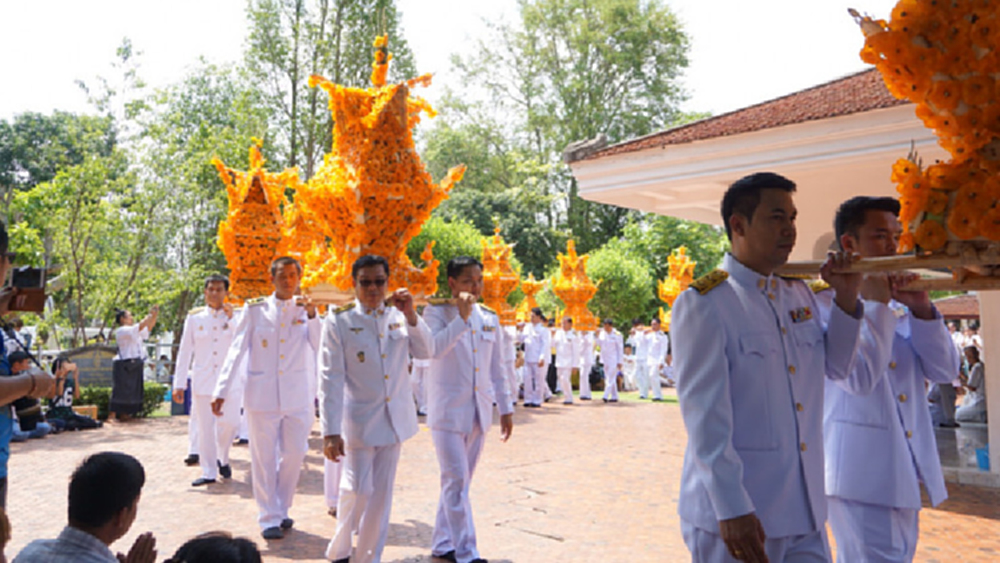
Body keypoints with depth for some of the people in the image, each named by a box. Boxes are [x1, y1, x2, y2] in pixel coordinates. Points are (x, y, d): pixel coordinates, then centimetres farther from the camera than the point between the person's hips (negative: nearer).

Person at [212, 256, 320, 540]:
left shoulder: (305, 310, 5)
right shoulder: (255, 309, -1)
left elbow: (320, 349, -5)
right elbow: (236, 350, -2)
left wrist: (312, 316, -16)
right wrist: (222, 391, -6)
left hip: (297, 396, 2)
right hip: (262, 394, -2)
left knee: (294, 454, 8)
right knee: (264, 457, 5)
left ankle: (281, 509, 28)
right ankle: (269, 518, 18)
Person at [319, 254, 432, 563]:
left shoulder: (398, 315, 3)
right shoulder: (339, 320, -9)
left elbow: (427, 351, 0)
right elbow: (330, 378, -12)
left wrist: (411, 315, -14)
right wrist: (331, 431, -15)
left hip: (395, 418, 4)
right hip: (358, 419, -4)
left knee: (382, 493, 10)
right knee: (359, 489, -2)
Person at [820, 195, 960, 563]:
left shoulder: (899, 305, 12)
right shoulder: (824, 304, -10)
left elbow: (944, 372, 6)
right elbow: (858, 378, -22)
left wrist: (921, 308, -6)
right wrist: (875, 304, -16)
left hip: (905, 471, 8)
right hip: (860, 474, -7)